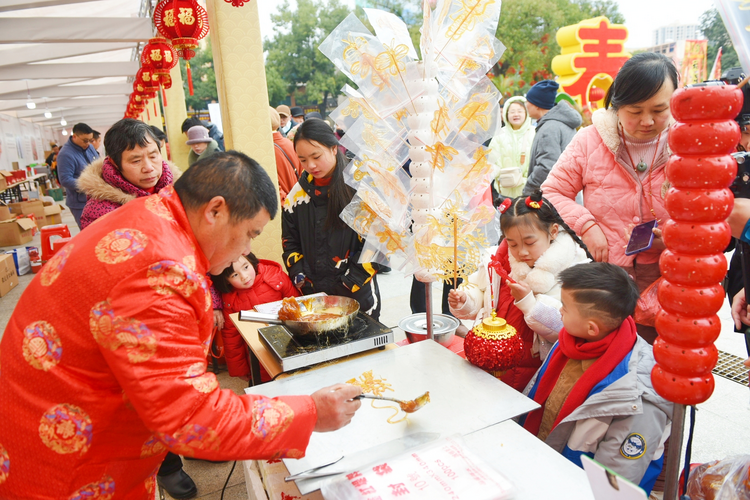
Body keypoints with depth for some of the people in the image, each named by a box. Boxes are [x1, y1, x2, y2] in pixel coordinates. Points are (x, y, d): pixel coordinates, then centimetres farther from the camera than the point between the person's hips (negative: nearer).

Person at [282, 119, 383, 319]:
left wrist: (349, 284, -14)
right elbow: (290, 243, 11)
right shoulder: (297, 194, 5)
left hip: (358, 295, -3)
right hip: (312, 296, 4)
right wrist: (303, 281, -1)